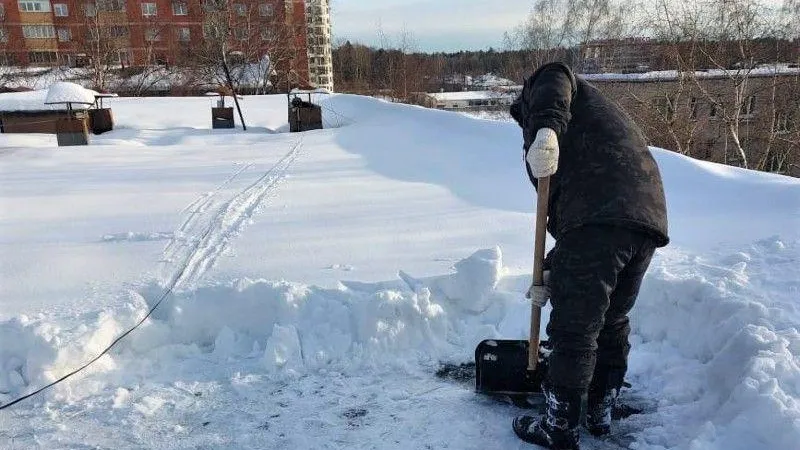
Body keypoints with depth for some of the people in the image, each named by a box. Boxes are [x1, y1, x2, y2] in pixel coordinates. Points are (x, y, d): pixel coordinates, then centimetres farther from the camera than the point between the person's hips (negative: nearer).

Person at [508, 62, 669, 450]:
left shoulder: (539, 87, 20)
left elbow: (555, 79, -9)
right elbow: (562, 211, 35)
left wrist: (546, 128, -28)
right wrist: (550, 274, 35)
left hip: (601, 214, -9)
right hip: (648, 217, 9)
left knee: (574, 329, 2)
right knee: (613, 321, 22)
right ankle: (601, 413, 38)